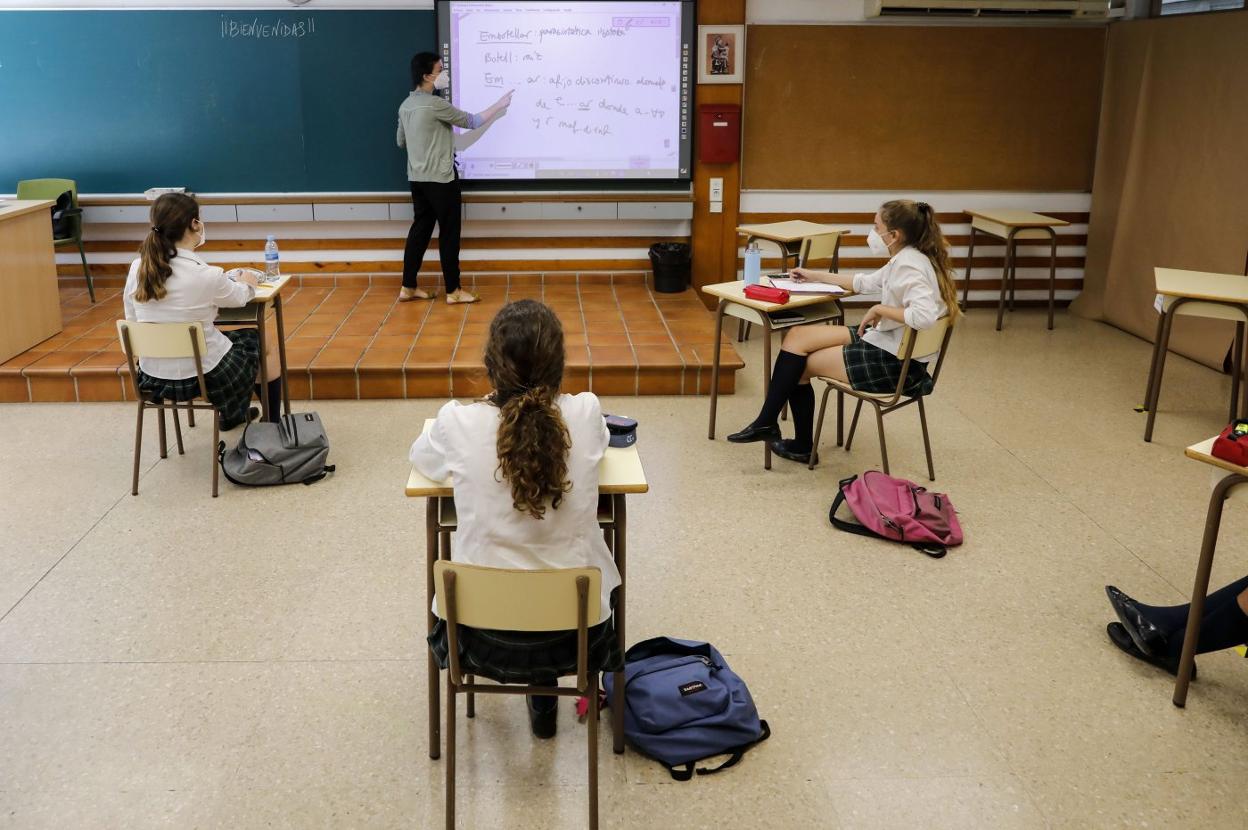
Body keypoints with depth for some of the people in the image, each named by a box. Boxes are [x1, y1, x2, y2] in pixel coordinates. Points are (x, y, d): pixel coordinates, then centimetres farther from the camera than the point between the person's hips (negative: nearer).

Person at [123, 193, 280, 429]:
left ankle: (233, 415, 51)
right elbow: (240, 297, -2)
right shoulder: (207, 275, -23)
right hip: (203, 377, -6)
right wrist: (246, 284, 23)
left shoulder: (138, 268, -9)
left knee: (230, 337, 32)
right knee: (258, 339, 23)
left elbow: (132, 320, 4)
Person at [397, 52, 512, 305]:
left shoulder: (406, 106, 8)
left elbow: (401, 141, 18)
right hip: (440, 178, -8)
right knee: (449, 233, 0)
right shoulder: (434, 104, -17)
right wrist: (500, 106, 0)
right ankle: (453, 290, 6)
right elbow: (471, 122, -11)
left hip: (417, 178, 8)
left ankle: (408, 287, 13)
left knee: (420, 229, 12)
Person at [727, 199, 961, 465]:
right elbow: (865, 283, 25)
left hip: (897, 362, -10)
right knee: (796, 336, 5)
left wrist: (880, 309, -22)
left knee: (799, 364, -1)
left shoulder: (909, 265, -21)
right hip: (884, 341, 10)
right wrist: (816, 276, 27)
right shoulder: (906, 259, 10)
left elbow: (925, 315, -36)